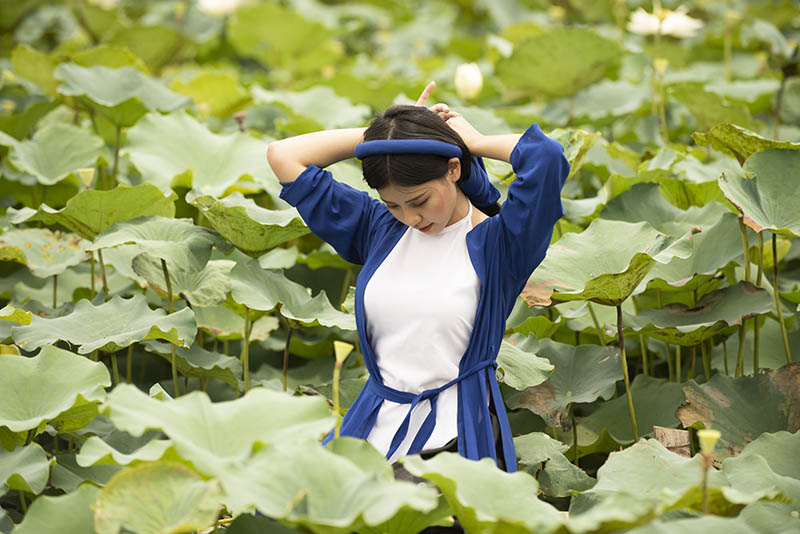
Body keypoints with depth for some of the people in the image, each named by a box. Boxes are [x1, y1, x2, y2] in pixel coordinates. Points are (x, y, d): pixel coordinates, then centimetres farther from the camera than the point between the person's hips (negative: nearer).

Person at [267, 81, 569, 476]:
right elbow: (284, 156, 14)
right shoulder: (378, 229, 12)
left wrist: (476, 142, -1)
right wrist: (385, 132, 10)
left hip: (456, 441, -3)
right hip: (372, 430, 4)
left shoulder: (497, 243, -2)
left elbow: (547, 156, -20)